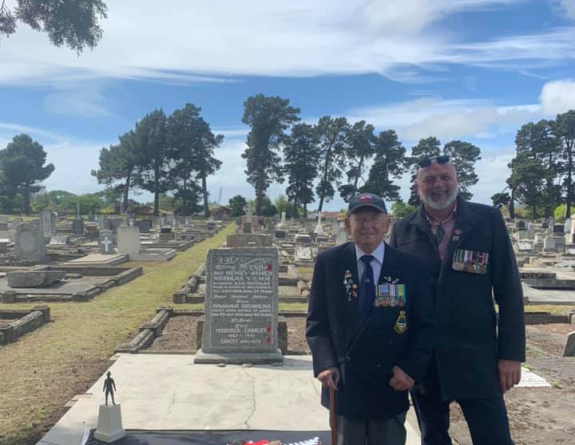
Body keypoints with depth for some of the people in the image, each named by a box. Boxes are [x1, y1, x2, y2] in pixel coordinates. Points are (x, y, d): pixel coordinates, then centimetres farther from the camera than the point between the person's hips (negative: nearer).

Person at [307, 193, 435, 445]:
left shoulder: (412, 266, -4)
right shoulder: (328, 262, -2)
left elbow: (425, 324, 0)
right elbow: (317, 320, 1)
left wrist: (411, 368, -10)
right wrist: (325, 363, -11)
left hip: (391, 384, 0)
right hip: (343, 383, 1)